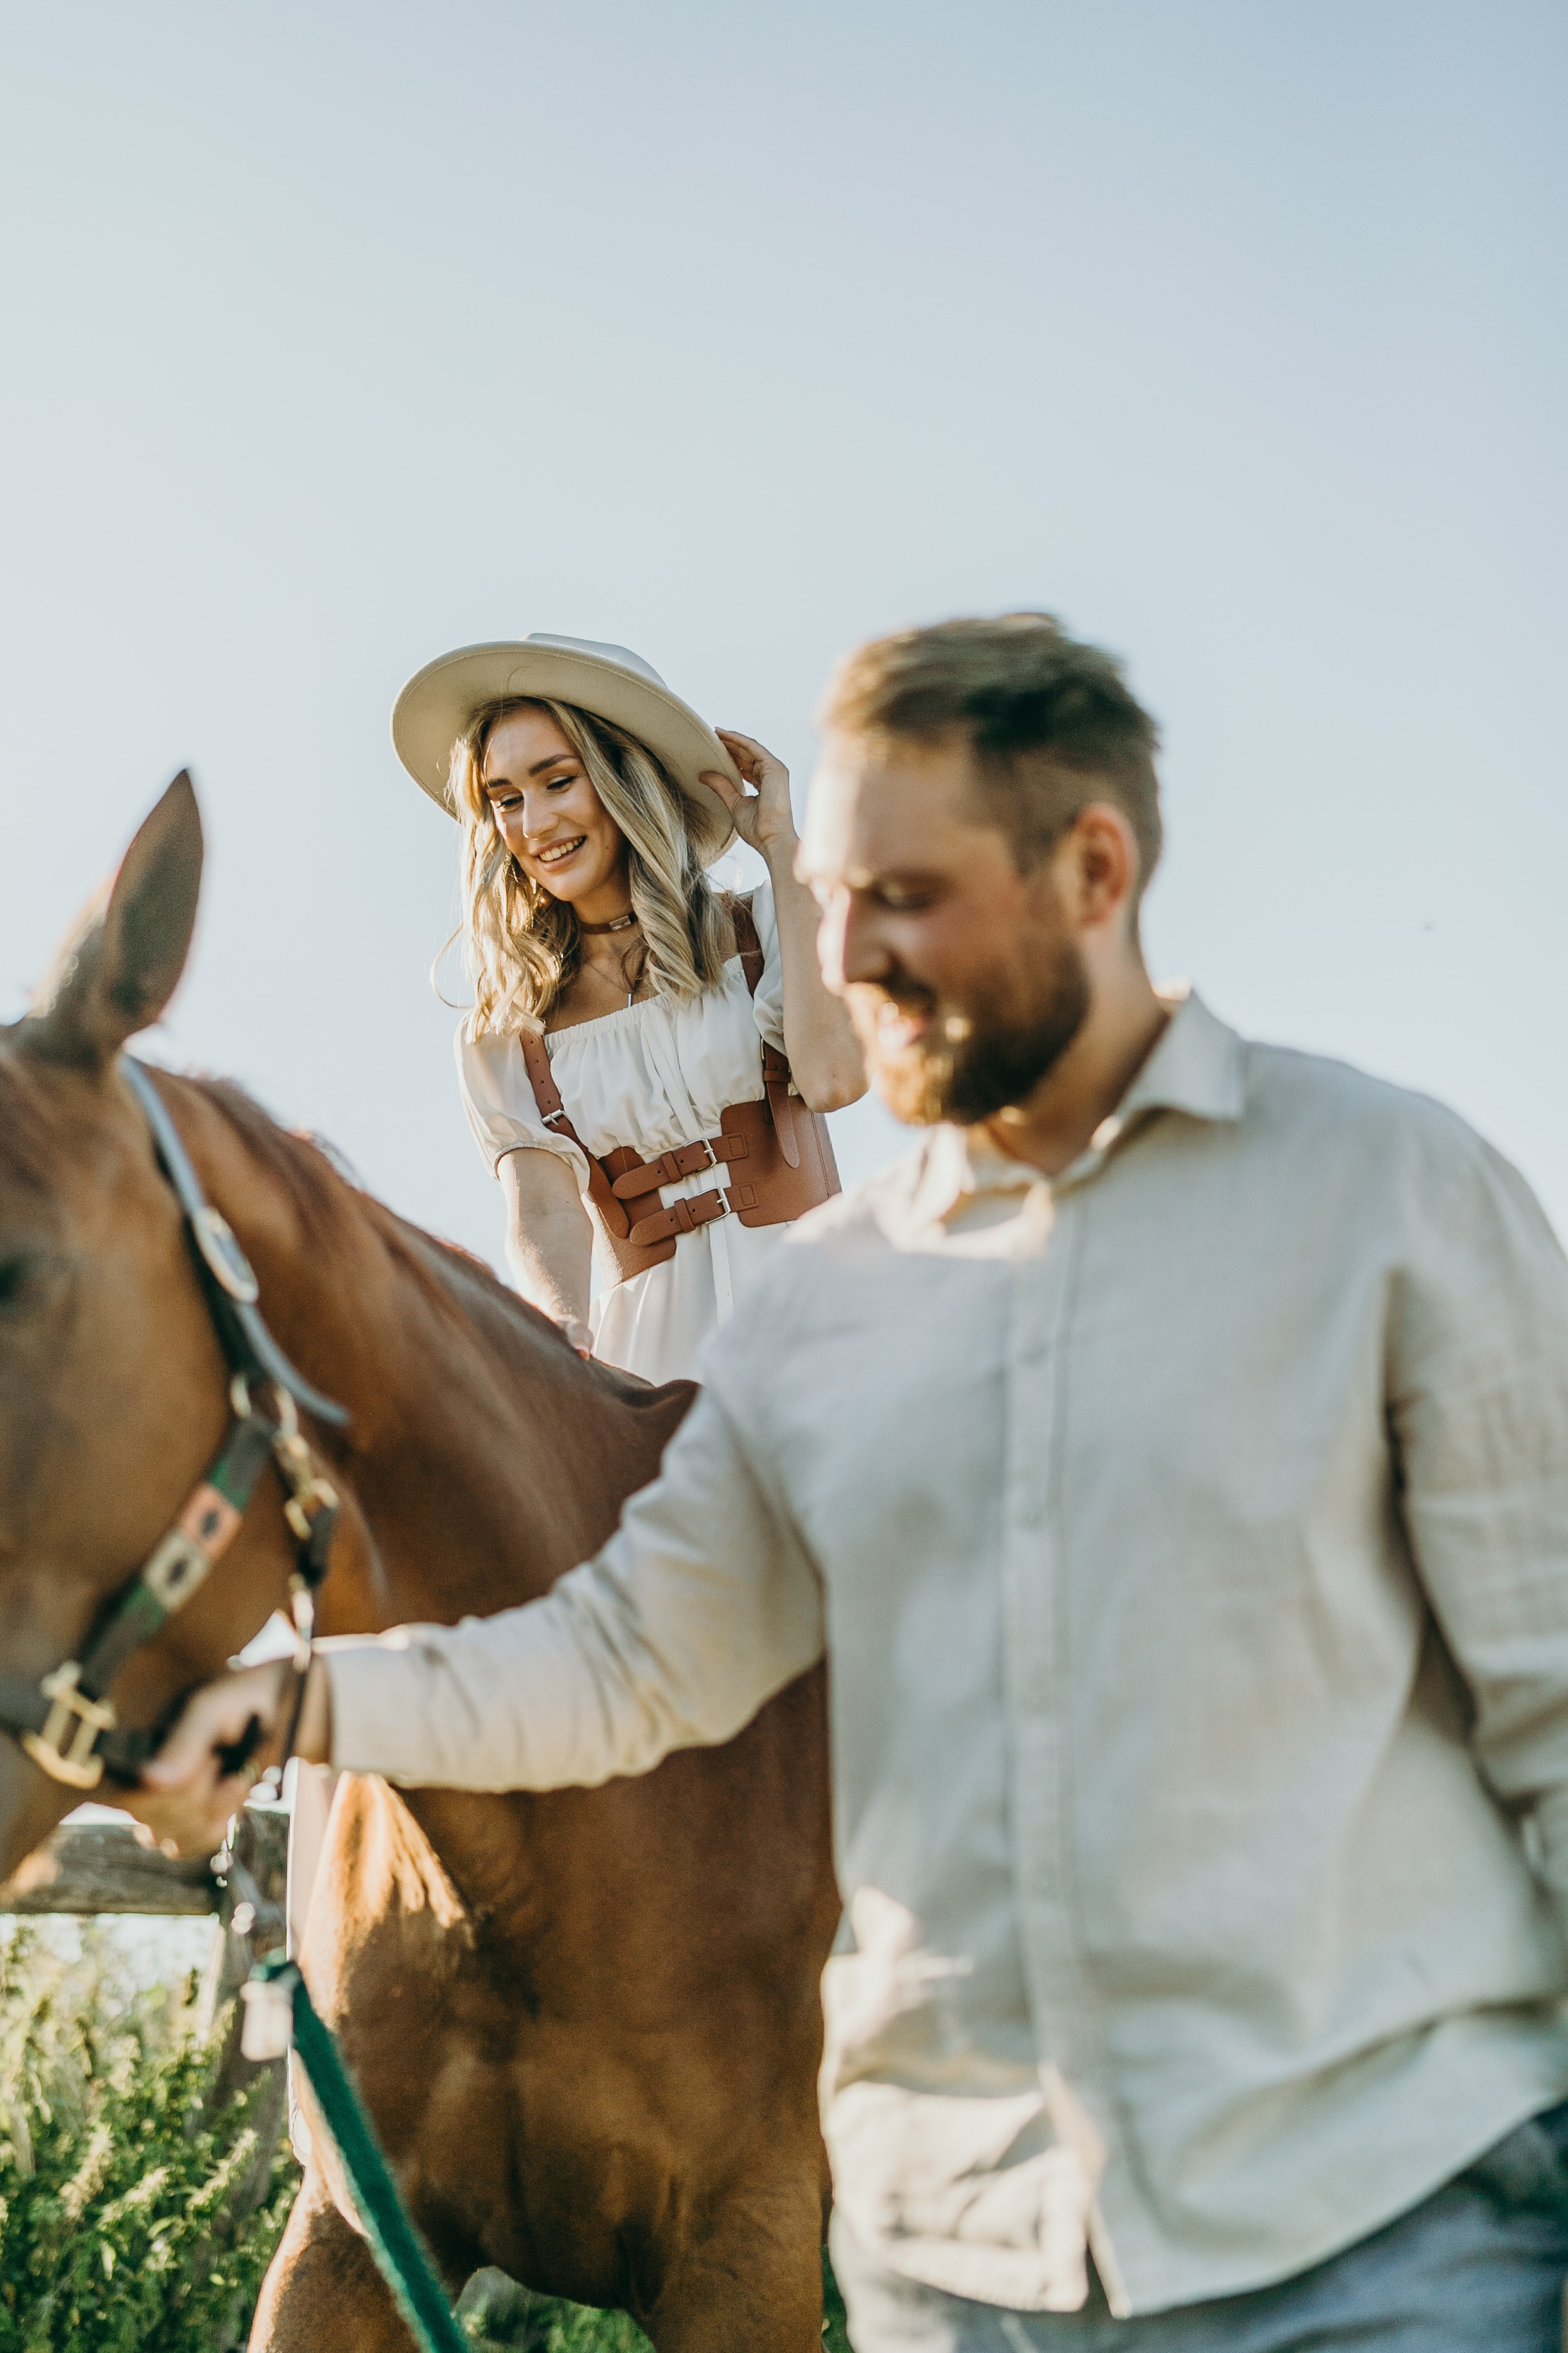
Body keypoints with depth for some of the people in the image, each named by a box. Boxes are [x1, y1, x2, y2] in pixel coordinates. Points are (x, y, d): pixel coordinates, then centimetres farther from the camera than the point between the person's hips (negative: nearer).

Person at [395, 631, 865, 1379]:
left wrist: (779, 842, -2)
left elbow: (832, 1078, -12)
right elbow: (543, 1209, -3)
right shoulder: (501, 1040, 12)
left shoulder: (759, 932, 8)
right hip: (656, 1340, 2)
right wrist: (566, 1328, -28)